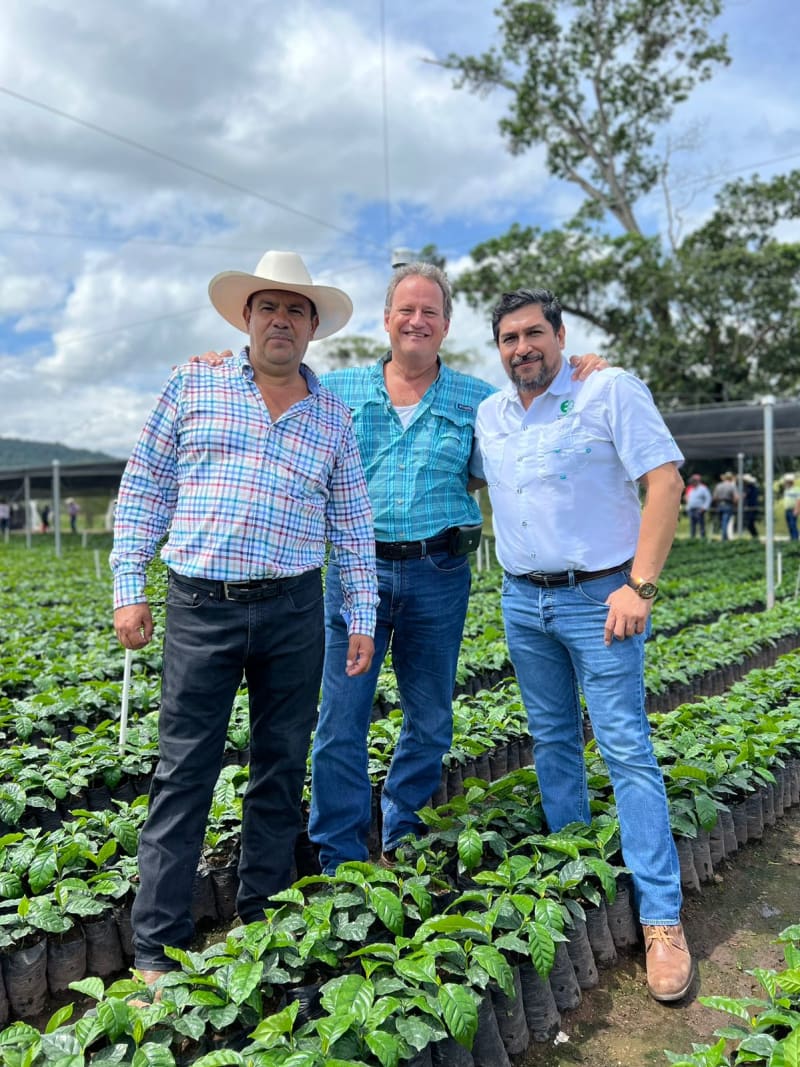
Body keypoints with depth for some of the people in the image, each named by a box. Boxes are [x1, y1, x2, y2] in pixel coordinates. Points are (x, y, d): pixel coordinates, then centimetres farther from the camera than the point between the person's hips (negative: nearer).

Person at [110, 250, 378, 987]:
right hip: (200, 605, -2)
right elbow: (143, 490, 5)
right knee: (184, 774, 2)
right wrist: (129, 588, -2)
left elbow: (353, 525, 11)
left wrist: (362, 616, 6)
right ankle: (157, 946, 16)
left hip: (294, 611, 3)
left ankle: (263, 921, 28)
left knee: (282, 769, 11)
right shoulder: (193, 386, 5)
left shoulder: (333, 416, 10)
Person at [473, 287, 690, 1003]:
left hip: (598, 595, -5)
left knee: (627, 748, -4)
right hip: (522, 601, 6)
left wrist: (640, 587, -19)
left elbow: (665, 479, -13)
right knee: (553, 739, 14)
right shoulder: (488, 414, 10)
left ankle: (662, 918, 6)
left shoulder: (611, 390, -7)